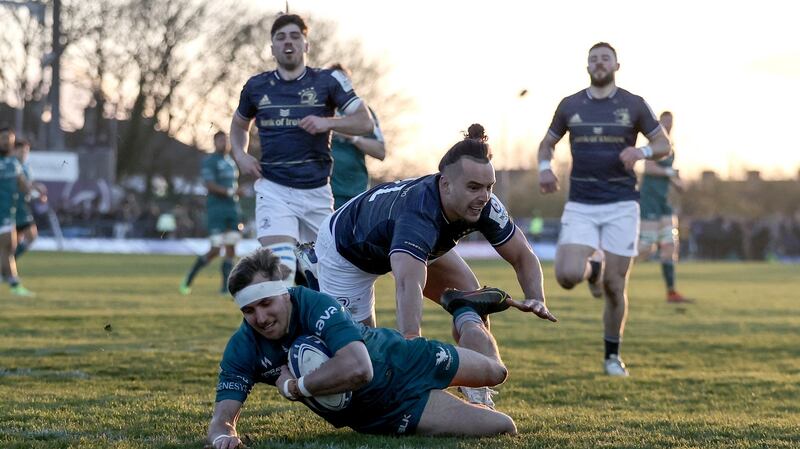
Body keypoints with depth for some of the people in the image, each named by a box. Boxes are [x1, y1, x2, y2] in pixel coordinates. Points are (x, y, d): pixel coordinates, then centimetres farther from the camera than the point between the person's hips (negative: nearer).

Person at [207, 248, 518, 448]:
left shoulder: (314, 305, -37)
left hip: (400, 361, -2)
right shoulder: (242, 349, -24)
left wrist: (294, 387, -38)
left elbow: (358, 368, -50)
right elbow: (222, 417, -26)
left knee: (496, 373, 22)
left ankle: (465, 312, 56)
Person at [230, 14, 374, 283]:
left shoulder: (328, 81, 1)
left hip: (317, 191, 1)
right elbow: (239, 125, 25)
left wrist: (327, 122, -18)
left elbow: (365, 122, -3)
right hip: (274, 190, -1)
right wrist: (239, 155, 6)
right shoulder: (256, 86, 7)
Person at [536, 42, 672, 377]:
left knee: (615, 286, -1)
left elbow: (664, 145, 7)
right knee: (567, 275, -19)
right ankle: (593, 265, 19)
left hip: (621, 206, -1)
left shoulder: (634, 105, 2)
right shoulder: (570, 105, 6)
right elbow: (547, 143, 19)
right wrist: (544, 168, -3)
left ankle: (612, 356, 19)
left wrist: (642, 152, -15)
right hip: (580, 207, 1)